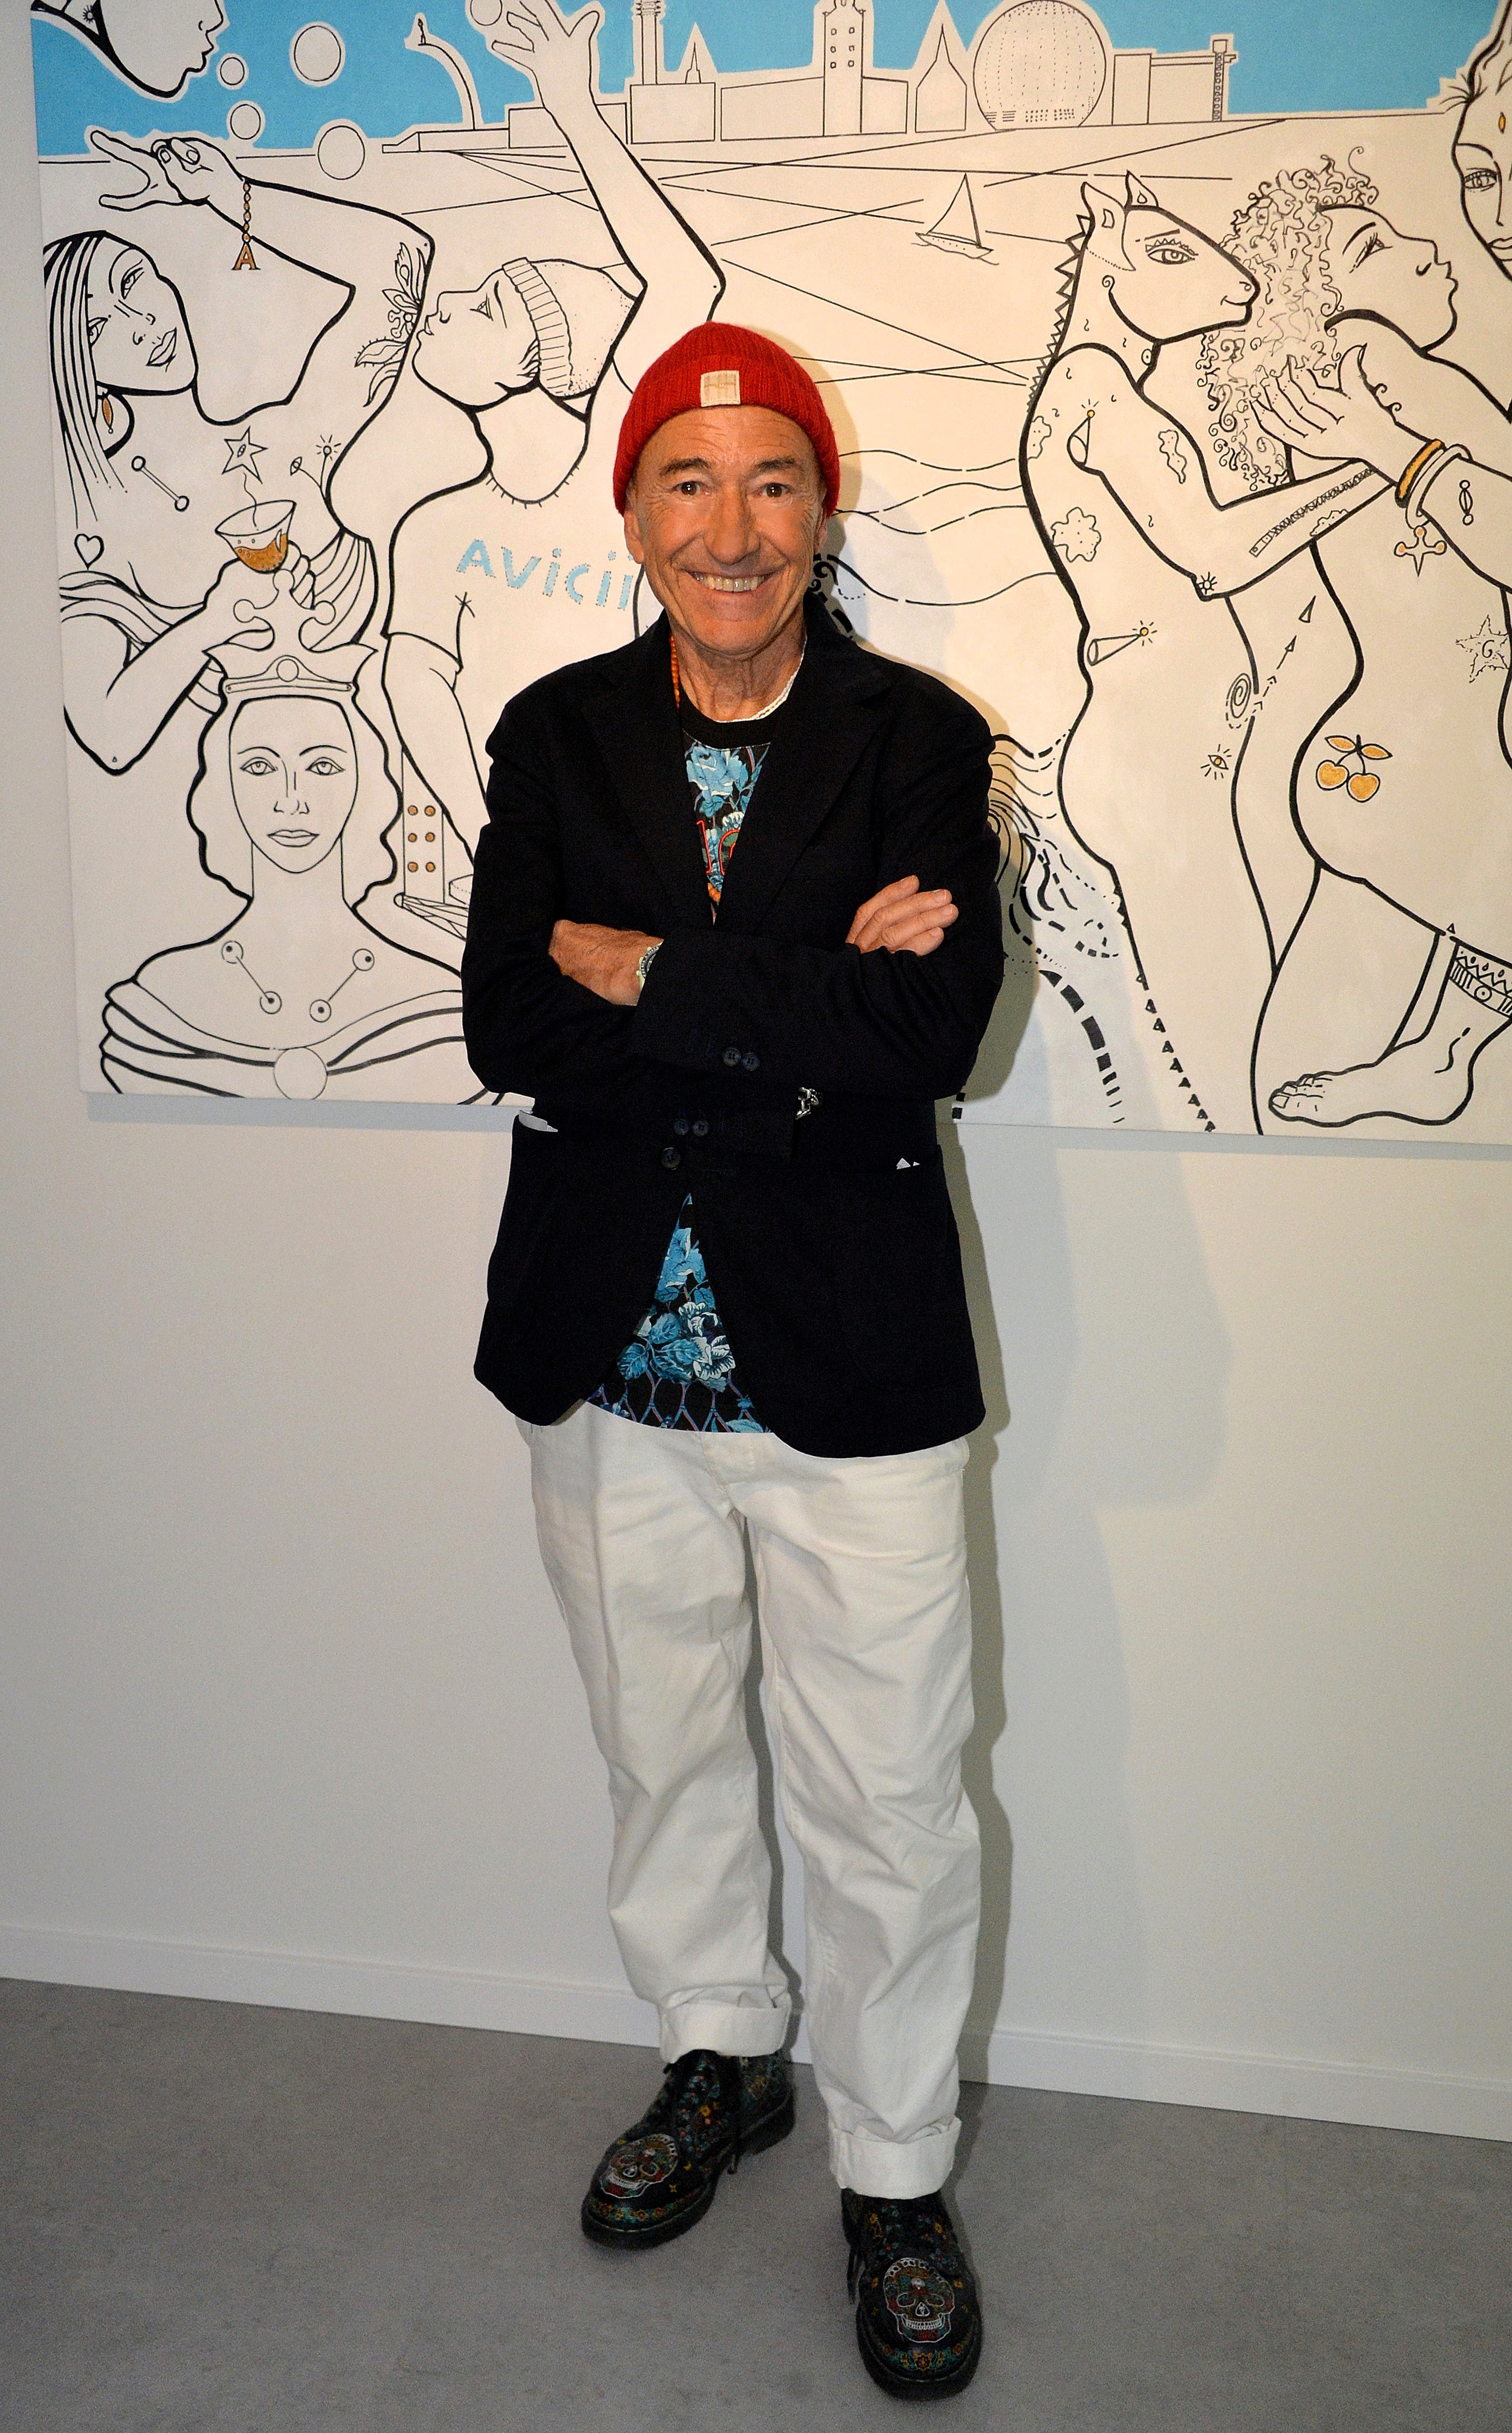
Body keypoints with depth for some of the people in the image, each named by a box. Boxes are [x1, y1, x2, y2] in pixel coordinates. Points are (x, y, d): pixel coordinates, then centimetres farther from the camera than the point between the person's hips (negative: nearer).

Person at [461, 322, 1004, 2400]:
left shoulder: (917, 738, -4)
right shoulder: (554, 736, 2)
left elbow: (932, 1033, -20)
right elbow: (507, 1025, -12)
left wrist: (643, 968, -18)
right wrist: (804, 996, -20)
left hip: (849, 1362, -2)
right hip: (609, 1360, 3)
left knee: (888, 1801, 8)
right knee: (663, 1754, 21)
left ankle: (896, 2174, 33)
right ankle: (720, 2059, 48)